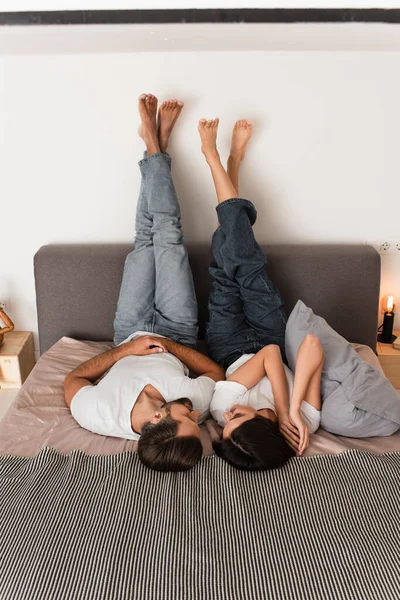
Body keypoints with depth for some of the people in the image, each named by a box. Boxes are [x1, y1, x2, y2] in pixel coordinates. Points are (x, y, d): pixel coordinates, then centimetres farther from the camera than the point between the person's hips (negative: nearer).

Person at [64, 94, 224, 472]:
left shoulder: (97, 418, -41)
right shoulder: (197, 404, -40)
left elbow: (72, 379, -19)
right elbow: (218, 371, -19)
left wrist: (126, 350, -29)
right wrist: (170, 346, -31)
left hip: (130, 335, 0)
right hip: (176, 335, 0)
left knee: (147, 238, 3)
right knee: (167, 235, -2)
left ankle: (154, 148, 27)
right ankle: (156, 147, 22)